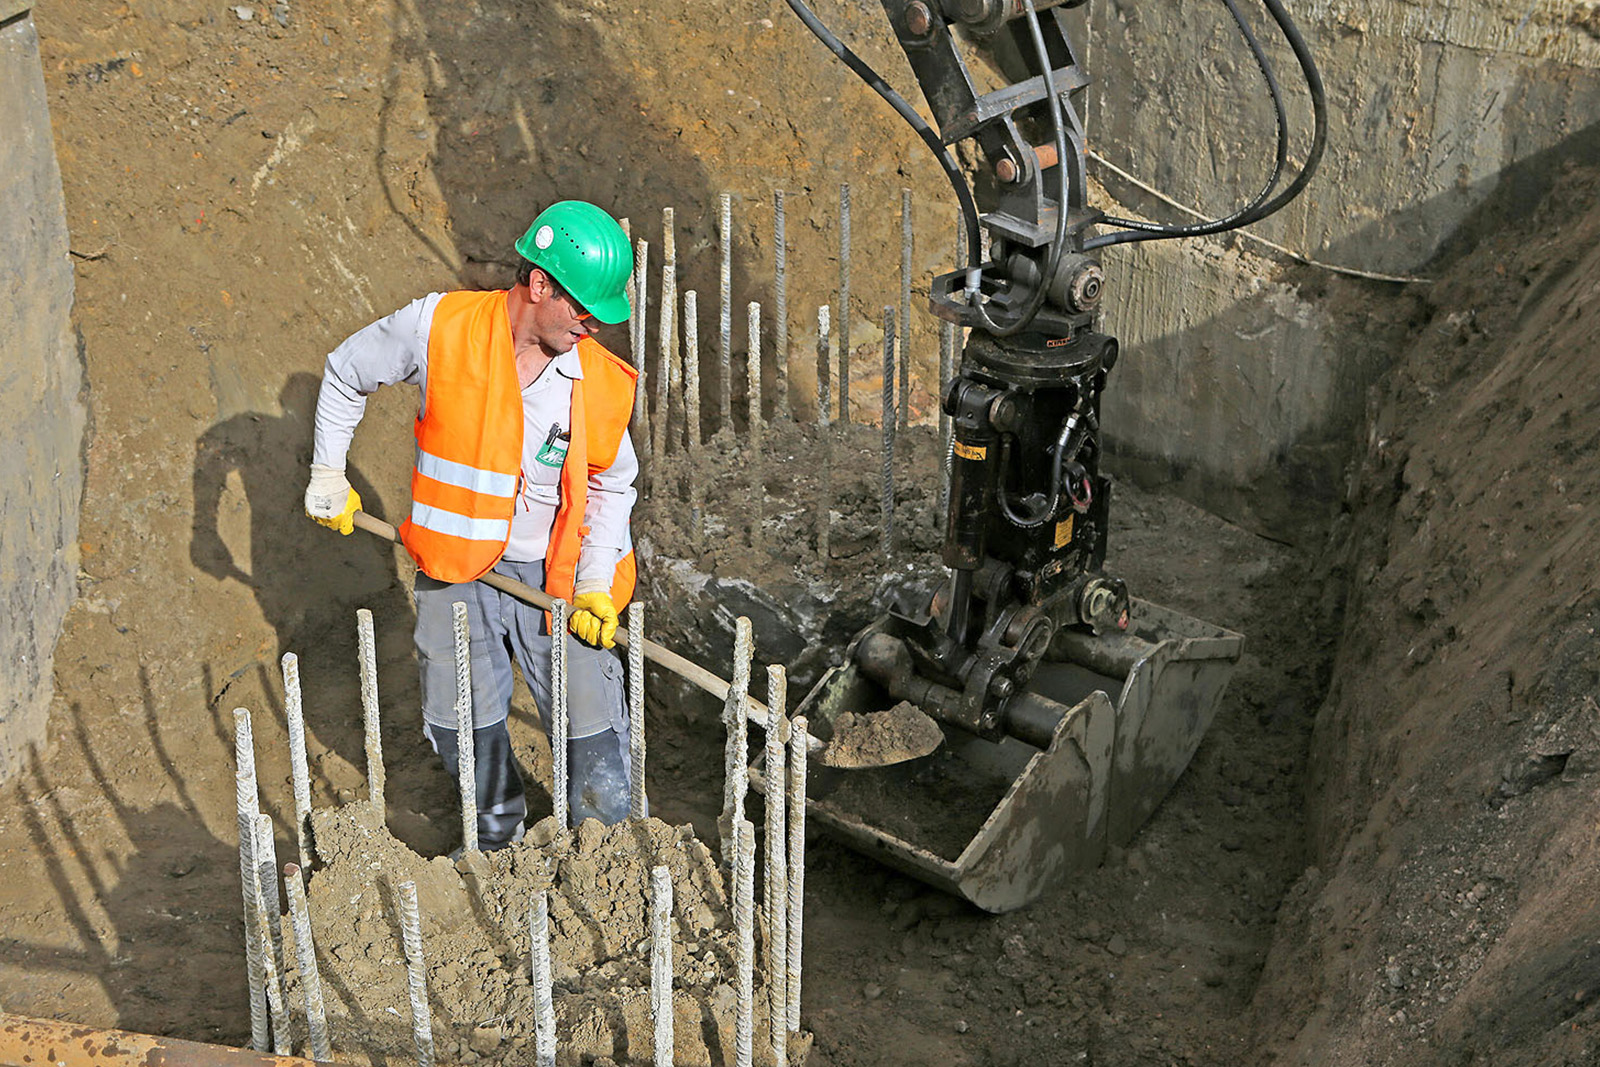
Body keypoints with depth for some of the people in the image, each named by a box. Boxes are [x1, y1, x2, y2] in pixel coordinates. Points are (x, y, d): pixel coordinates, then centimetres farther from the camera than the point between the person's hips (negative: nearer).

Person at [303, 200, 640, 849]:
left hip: (554, 573, 1)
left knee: (591, 729, 1)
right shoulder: (441, 328, -16)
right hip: (457, 573, 0)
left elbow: (611, 486, 3)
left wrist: (595, 584, -7)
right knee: (463, 726, 8)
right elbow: (346, 373, 2)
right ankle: (498, 833, 36)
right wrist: (327, 475, 5)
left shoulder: (602, 382, -10)